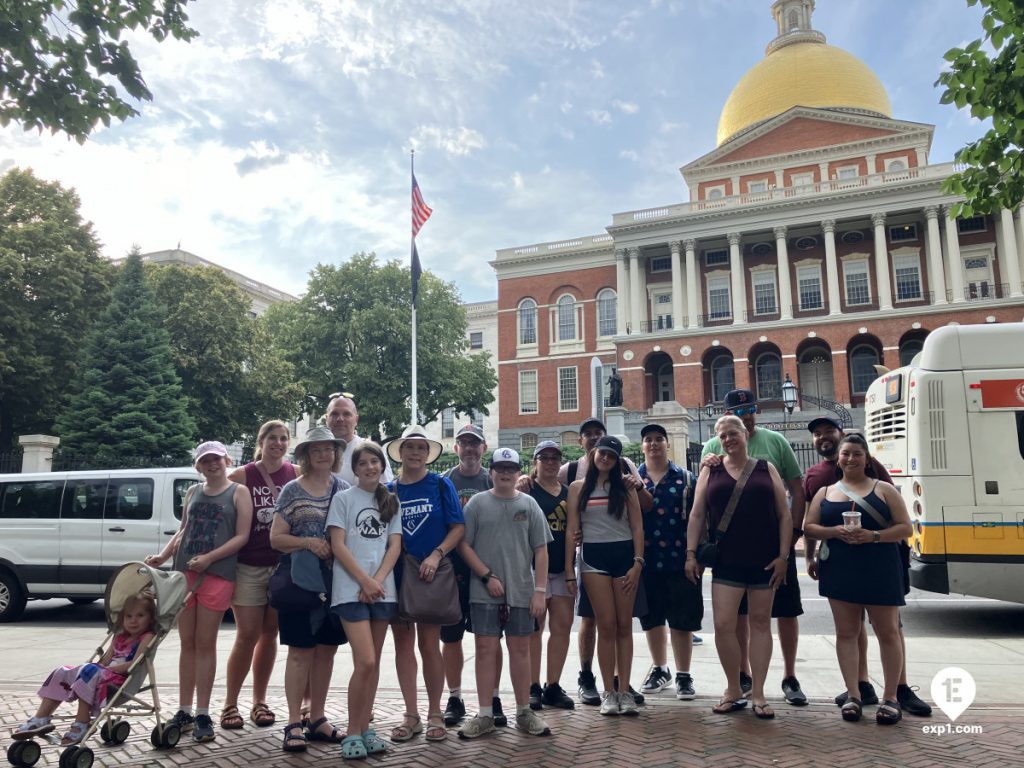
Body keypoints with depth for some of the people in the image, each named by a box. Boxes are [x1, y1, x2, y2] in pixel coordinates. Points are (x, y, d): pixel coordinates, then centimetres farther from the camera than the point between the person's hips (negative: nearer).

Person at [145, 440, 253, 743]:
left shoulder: (239, 492, 0)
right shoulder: (193, 492, 15)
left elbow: (242, 536, -6)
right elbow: (183, 531, 18)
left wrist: (209, 558, -16)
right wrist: (163, 555, 2)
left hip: (218, 575, -4)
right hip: (184, 572, 4)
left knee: (205, 644, 0)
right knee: (187, 643, 8)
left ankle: (203, 715, 9)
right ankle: (184, 711, 18)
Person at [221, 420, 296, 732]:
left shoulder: (297, 475, 2)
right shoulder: (242, 476, -3)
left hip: (284, 565, 2)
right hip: (248, 566, -2)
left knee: (270, 634, 10)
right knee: (247, 635, 0)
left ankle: (259, 702, 23)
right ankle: (230, 704, 16)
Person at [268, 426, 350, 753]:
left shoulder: (344, 489, 7)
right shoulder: (292, 490, -1)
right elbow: (276, 538, -2)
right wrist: (308, 543, -17)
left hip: (335, 580, 3)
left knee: (326, 649, 9)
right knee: (301, 650, -1)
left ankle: (317, 719, 21)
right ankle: (294, 724, 8)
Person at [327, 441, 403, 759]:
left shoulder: (391, 501, 12)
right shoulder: (343, 498, 2)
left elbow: (395, 546, 6)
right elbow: (338, 545, -5)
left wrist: (377, 581, -9)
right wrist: (365, 581, -12)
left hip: (383, 590, 4)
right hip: (351, 590, -4)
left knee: (373, 663, 8)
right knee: (365, 662, -11)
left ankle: (365, 729, 19)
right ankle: (352, 733, 3)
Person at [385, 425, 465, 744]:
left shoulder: (441, 485, 0)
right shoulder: (389, 491, 7)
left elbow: (458, 527, -4)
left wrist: (436, 555, -18)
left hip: (431, 574, -3)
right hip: (396, 575, 3)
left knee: (429, 645, 0)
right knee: (403, 644, 8)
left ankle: (435, 714, 16)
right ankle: (411, 715, 19)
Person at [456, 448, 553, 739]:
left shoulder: (529, 504, 4)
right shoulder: (477, 503, 1)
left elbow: (540, 551, 4)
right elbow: (463, 545, -1)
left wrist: (540, 591, -2)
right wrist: (487, 576, -8)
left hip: (522, 592, 1)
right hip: (484, 592, -1)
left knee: (520, 649, 9)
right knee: (486, 649, 4)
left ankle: (524, 712, 21)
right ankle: (485, 714, 14)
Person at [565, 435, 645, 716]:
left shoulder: (625, 488, 6)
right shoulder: (578, 488, 6)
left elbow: (637, 528, 4)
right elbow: (571, 530, 4)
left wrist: (638, 563, -6)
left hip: (624, 555, 1)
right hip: (594, 557, -1)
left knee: (624, 626, 4)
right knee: (607, 626, -2)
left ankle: (624, 691, 12)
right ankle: (609, 692, 9)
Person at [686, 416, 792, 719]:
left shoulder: (766, 469, 7)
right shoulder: (710, 471, 9)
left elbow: (784, 515, 5)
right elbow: (697, 515, 7)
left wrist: (783, 555, -3)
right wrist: (691, 553, 0)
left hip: (764, 561, 0)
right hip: (726, 561, 0)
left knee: (760, 622, 6)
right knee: (723, 624, -5)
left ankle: (758, 693, 16)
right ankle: (733, 690, 13)